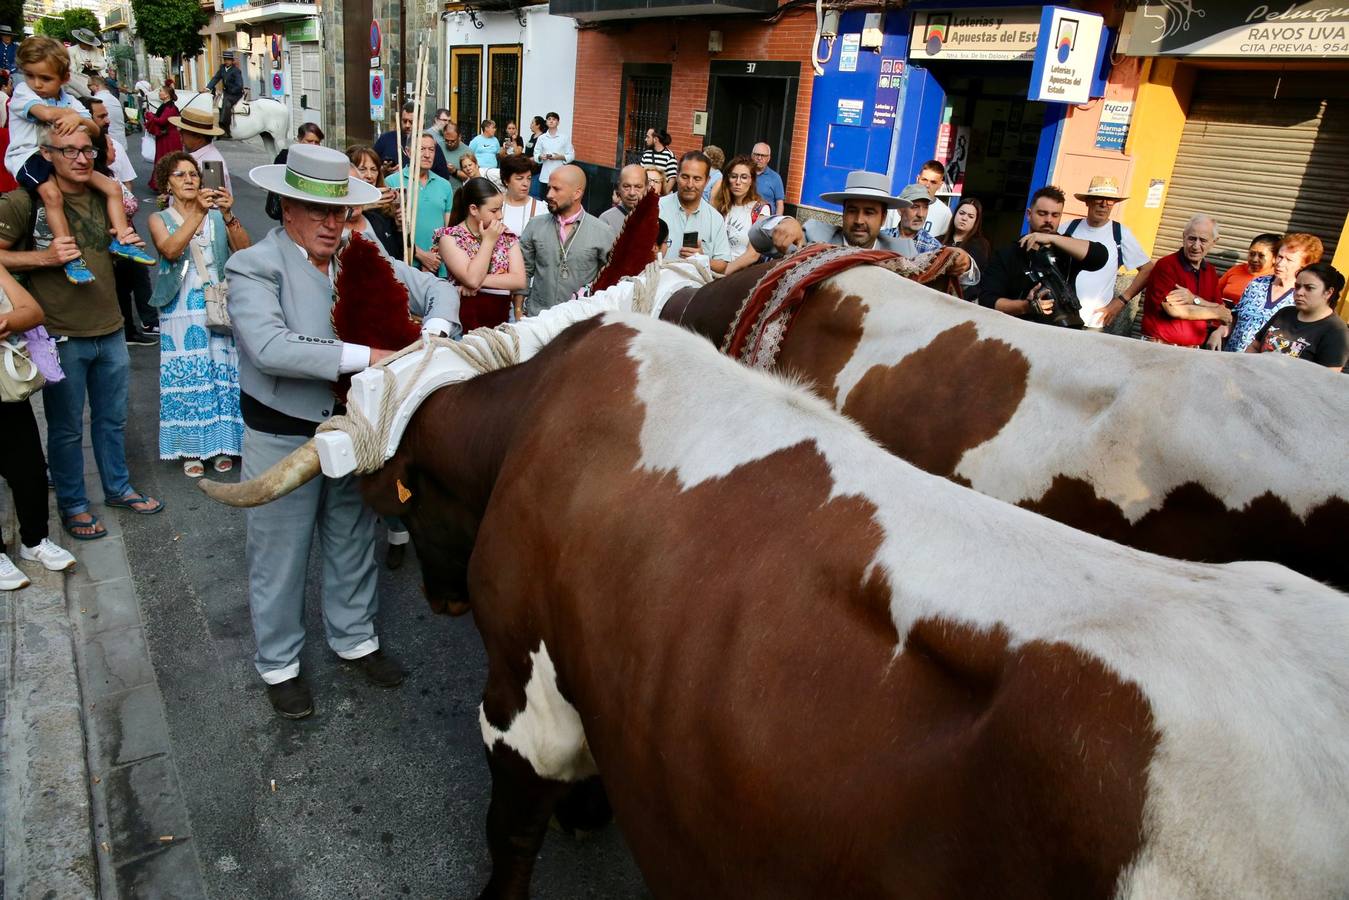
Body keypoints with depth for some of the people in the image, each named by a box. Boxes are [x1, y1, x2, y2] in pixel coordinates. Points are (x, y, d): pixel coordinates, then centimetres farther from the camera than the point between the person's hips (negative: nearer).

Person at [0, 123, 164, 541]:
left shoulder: (101, 196, 8)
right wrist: (45, 257, -21)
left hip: (110, 330, 5)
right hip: (61, 335, -5)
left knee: (113, 418, 18)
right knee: (67, 428, 8)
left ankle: (117, 487, 35)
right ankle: (72, 504, 23)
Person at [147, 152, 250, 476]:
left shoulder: (217, 217, 10)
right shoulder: (160, 219, 7)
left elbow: (244, 249, -6)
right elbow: (170, 250, -14)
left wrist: (228, 215, -21)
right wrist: (198, 213, -24)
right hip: (181, 309, -1)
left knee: (222, 372, 1)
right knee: (187, 375, -1)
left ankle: (222, 444, 12)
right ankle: (191, 448, 8)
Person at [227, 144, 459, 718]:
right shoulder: (253, 267, -14)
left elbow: (438, 290, 3)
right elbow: (271, 347, -30)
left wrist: (433, 332, -20)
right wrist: (366, 357, -34)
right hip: (282, 438, -4)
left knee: (354, 541, 19)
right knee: (280, 555, 10)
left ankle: (354, 638, 41)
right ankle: (278, 664, 31)